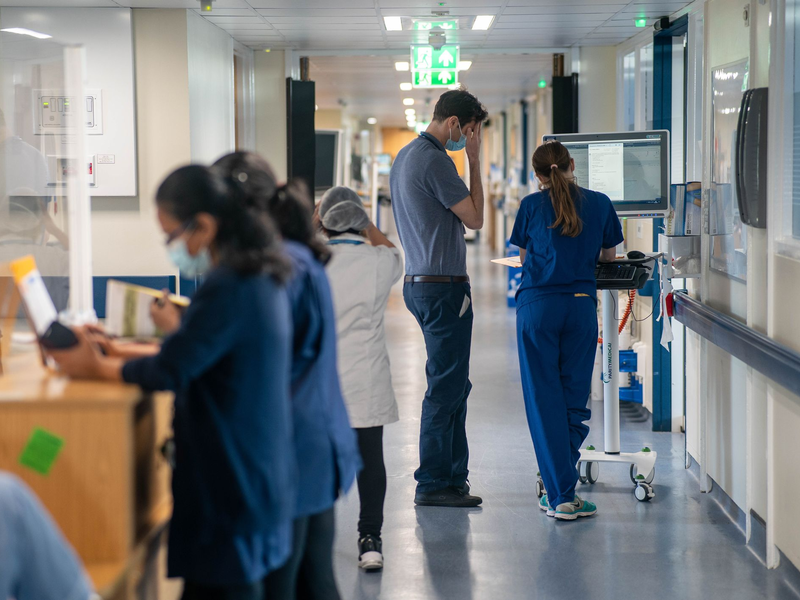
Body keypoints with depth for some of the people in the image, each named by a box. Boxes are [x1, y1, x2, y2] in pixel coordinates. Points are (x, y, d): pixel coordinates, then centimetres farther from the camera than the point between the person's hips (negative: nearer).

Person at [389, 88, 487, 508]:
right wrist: (475, 161, -8)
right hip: (443, 285, -11)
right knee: (446, 386, -5)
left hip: (418, 281, 11)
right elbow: (474, 218, -11)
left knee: (453, 384, 16)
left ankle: (452, 475, 22)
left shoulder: (404, 157, 16)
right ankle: (433, 484, 0)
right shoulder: (434, 161, -17)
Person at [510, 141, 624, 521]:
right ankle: (561, 486, 11)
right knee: (574, 398, 10)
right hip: (581, 305, 1)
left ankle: (560, 496, -1)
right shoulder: (600, 203, 6)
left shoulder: (532, 205, 2)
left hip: (537, 306, -1)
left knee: (544, 400, 2)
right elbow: (609, 255, 18)